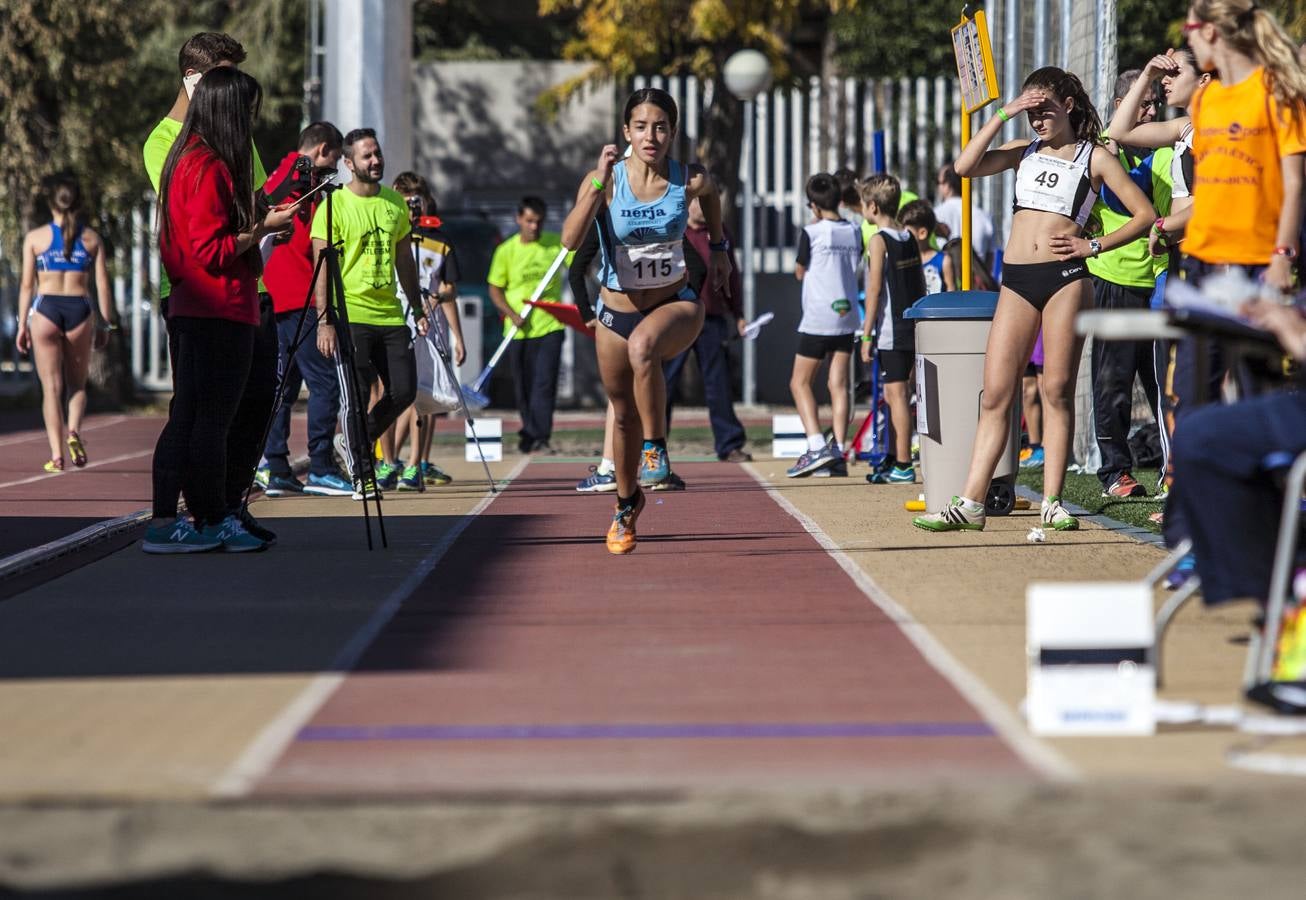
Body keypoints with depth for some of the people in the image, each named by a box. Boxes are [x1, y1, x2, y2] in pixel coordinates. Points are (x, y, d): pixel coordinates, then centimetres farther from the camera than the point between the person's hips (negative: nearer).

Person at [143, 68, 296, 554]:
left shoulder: (185, 159, 16)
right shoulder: (211, 167, -14)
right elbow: (212, 251, -18)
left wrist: (258, 219, 19)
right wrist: (264, 228, -10)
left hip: (190, 308, 10)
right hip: (221, 309, -10)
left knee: (189, 415, 9)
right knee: (212, 418, -4)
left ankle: (164, 522, 8)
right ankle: (213, 522, 1)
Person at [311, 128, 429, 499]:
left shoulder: (395, 202, 12)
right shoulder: (334, 205, -5)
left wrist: (417, 308, 17)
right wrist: (324, 319, -14)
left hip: (390, 314, 5)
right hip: (350, 315, -5)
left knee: (403, 391, 3)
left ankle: (361, 442, 28)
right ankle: (359, 476, 2)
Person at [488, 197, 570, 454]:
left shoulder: (556, 243, 0)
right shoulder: (506, 250, 0)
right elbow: (495, 288, 5)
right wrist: (511, 314, -10)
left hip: (550, 326, -1)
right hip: (519, 330, 1)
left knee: (545, 383, -12)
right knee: (524, 386, 8)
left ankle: (541, 438, -14)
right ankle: (529, 433, 25)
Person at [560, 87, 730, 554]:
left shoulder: (691, 180, -13)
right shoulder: (606, 180, -16)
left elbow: (710, 196, 13)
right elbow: (569, 239, -31)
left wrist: (718, 248, 20)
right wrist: (598, 184, -39)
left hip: (675, 305, -2)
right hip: (616, 311, 2)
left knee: (643, 345, -38)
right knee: (624, 413, 16)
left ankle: (656, 447, -21)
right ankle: (626, 504, 42)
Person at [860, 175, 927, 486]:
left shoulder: (880, 240, -11)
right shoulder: (910, 238, 11)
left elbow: (874, 289, -14)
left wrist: (867, 334, -12)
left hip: (890, 330, -8)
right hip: (912, 329, 8)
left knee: (896, 394, -7)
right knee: (893, 395, 16)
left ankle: (903, 466, -8)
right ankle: (894, 459, 24)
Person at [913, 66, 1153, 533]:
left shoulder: (1095, 157, 7)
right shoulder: (1023, 153, 16)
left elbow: (1144, 214, 4)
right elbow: (965, 167, -1)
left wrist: (1093, 246, -4)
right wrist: (1004, 115, -3)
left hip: (1066, 279, -3)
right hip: (1017, 282, 3)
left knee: (1057, 390, -4)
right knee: (996, 394, -1)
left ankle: (1052, 502, 0)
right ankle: (970, 503, -3)